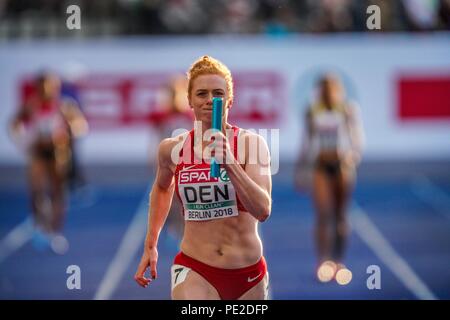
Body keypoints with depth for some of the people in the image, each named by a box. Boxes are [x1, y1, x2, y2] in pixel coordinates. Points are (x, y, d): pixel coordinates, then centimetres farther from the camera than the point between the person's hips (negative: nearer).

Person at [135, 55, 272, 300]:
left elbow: (262, 211, -18)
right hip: (194, 272, 0)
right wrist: (150, 246, 24)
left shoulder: (250, 142, -7)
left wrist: (228, 162, -27)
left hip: (248, 272, 1)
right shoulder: (172, 149, -1)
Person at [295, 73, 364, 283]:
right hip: (320, 166, 1)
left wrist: (352, 155, -25)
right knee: (323, 214, -11)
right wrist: (301, 171, 16)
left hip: (342, 165, -1)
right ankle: (324, 263, -16)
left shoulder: (348, 111, 0)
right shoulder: (313, 113, 7)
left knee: (340, 215, 5)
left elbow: (357, 137, -5)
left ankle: (338, 262, 16)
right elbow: (307, 143, 14)